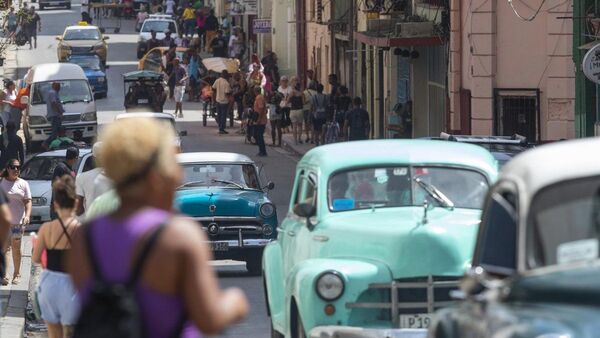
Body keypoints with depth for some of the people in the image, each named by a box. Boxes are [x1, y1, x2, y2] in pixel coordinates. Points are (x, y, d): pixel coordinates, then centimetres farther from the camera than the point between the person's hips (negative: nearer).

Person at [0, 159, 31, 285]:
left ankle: (17, 274, 15)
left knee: (16, 248, 5)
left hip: (18, 221, 0)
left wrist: (27, 215, -14)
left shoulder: (23, 184, 5)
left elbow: (28, 201, 2)